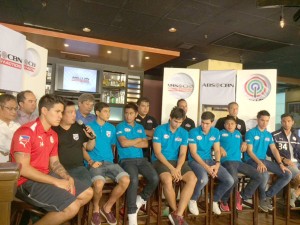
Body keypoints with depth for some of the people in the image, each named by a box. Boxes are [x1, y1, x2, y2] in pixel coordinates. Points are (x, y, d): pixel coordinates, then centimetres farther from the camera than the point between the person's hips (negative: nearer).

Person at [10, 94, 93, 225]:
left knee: (87, 193, 8)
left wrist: (68, 178, -6)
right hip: (27, 182, -9)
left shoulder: (53, 135, 11)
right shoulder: (26, 132, -16)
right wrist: (56, 182, -21)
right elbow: (22, 168, -22)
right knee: (72, 207, -22)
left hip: (47, 176, 9)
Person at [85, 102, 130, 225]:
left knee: (125, 180, -23)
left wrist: (110, 158, 12)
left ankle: (107, 207, 4)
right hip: (94, 163, -4)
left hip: (109, 162, 4)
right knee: (99, 184, -35)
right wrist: (90, 161, -13)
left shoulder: (111, 128, 17)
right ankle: (96, 208, 2)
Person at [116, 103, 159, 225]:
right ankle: (132, 215, -19)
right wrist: (138, 140, 2)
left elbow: (145, 144, 7)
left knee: (155, 178, -19)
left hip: (141, 159, 5)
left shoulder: (140, 127, 19)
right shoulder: (120, 126, 5)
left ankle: (140, 200, 8)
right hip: (127, 160, -5)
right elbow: (123, 143, -10)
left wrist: (131, 143, -5)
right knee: (134, 180, -33)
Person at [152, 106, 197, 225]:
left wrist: (178, 168, -18)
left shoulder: (184, 133, 6)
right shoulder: (160, 130, -7)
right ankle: (175, 211, -6)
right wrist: (171, 168, -20)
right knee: (168, 179, -34)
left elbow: (182, 154, 2)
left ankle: (178, 215, -17)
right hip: (160, 161, -4)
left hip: (176, 161, 5)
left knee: (192, 178, -21)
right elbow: (157, 153, -12)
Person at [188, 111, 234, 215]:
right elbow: (193, 153, -14)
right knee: (203, 179, -36)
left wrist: (217, 164, -14)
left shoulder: (216, 132, 4)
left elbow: (217, 150, 5)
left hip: (209, 160, 5)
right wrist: (206, 167, -21)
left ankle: (214, 200, 15)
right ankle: (193, 200, -4)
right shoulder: (193, 132, -11)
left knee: (229, 181, -11)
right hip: (195, 160, -5)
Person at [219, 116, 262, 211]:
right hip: (227, 161, -6)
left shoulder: (238, 133, 27)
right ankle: (224, 200, -7)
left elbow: (243, 147, 33)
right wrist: (220, 147, -12)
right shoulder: (221, 133, 11)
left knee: (258, 177, -7)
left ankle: (242, 196, 7)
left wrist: (244, 143, 11)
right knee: (234, 179, -35)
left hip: (239, 162, 7)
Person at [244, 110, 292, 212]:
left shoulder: (268, 135, 14)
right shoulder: (251, 133, -6)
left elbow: (274, 149, 9)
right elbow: (249, 151, -13)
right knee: (265, 175, -36)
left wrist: (281, 164, -5)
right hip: (252, 160, -7)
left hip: (264, 160, 7)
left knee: (288, 174, -5)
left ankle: (268, 195, 6)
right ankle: (262, 198, -3)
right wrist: (259, 163, -26)